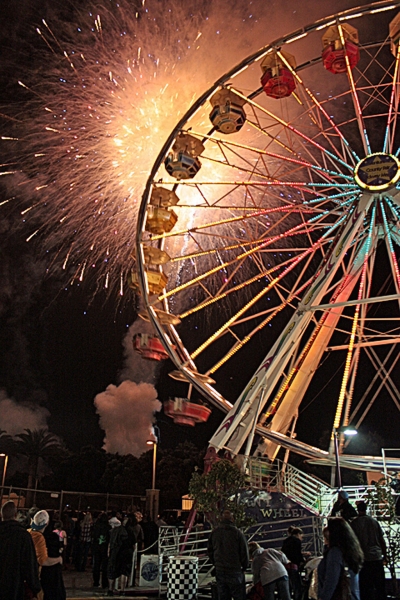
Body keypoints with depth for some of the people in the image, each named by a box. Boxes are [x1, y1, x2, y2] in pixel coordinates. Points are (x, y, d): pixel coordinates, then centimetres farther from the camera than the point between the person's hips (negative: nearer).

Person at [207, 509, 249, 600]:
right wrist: (244, 566, 7)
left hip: (219, 571, 4)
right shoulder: (237, 533, -12)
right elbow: (244, 551, -8)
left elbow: (210, 551, 11)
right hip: (235, 571, -4)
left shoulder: (214, 533, 3)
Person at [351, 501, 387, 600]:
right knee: (380, 585, 13)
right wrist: (384, 555, 18)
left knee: (366, 586, 3)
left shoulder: (355, 523, -5)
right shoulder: (374, 521, 4)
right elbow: (382, 541, 8)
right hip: (377, 557, 3)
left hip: (364, 559, -3)